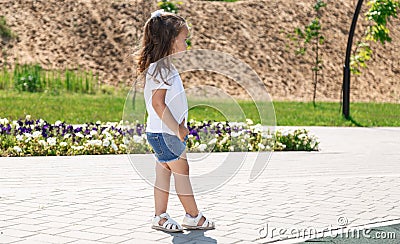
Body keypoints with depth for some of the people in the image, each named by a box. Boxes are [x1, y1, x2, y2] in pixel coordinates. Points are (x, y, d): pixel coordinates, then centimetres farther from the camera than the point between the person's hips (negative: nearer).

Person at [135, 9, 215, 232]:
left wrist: (180, 127, 11)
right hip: (164, 133, -10)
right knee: (182, 171, 0)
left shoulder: (166, 66, 13)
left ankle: (160, 217, 18)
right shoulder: (160, 68, -20)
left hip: (167, 132, 10)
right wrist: (177, 129, -22)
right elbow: (158, 103, -26)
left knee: (164, 172, 12)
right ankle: (193, 216, 11)